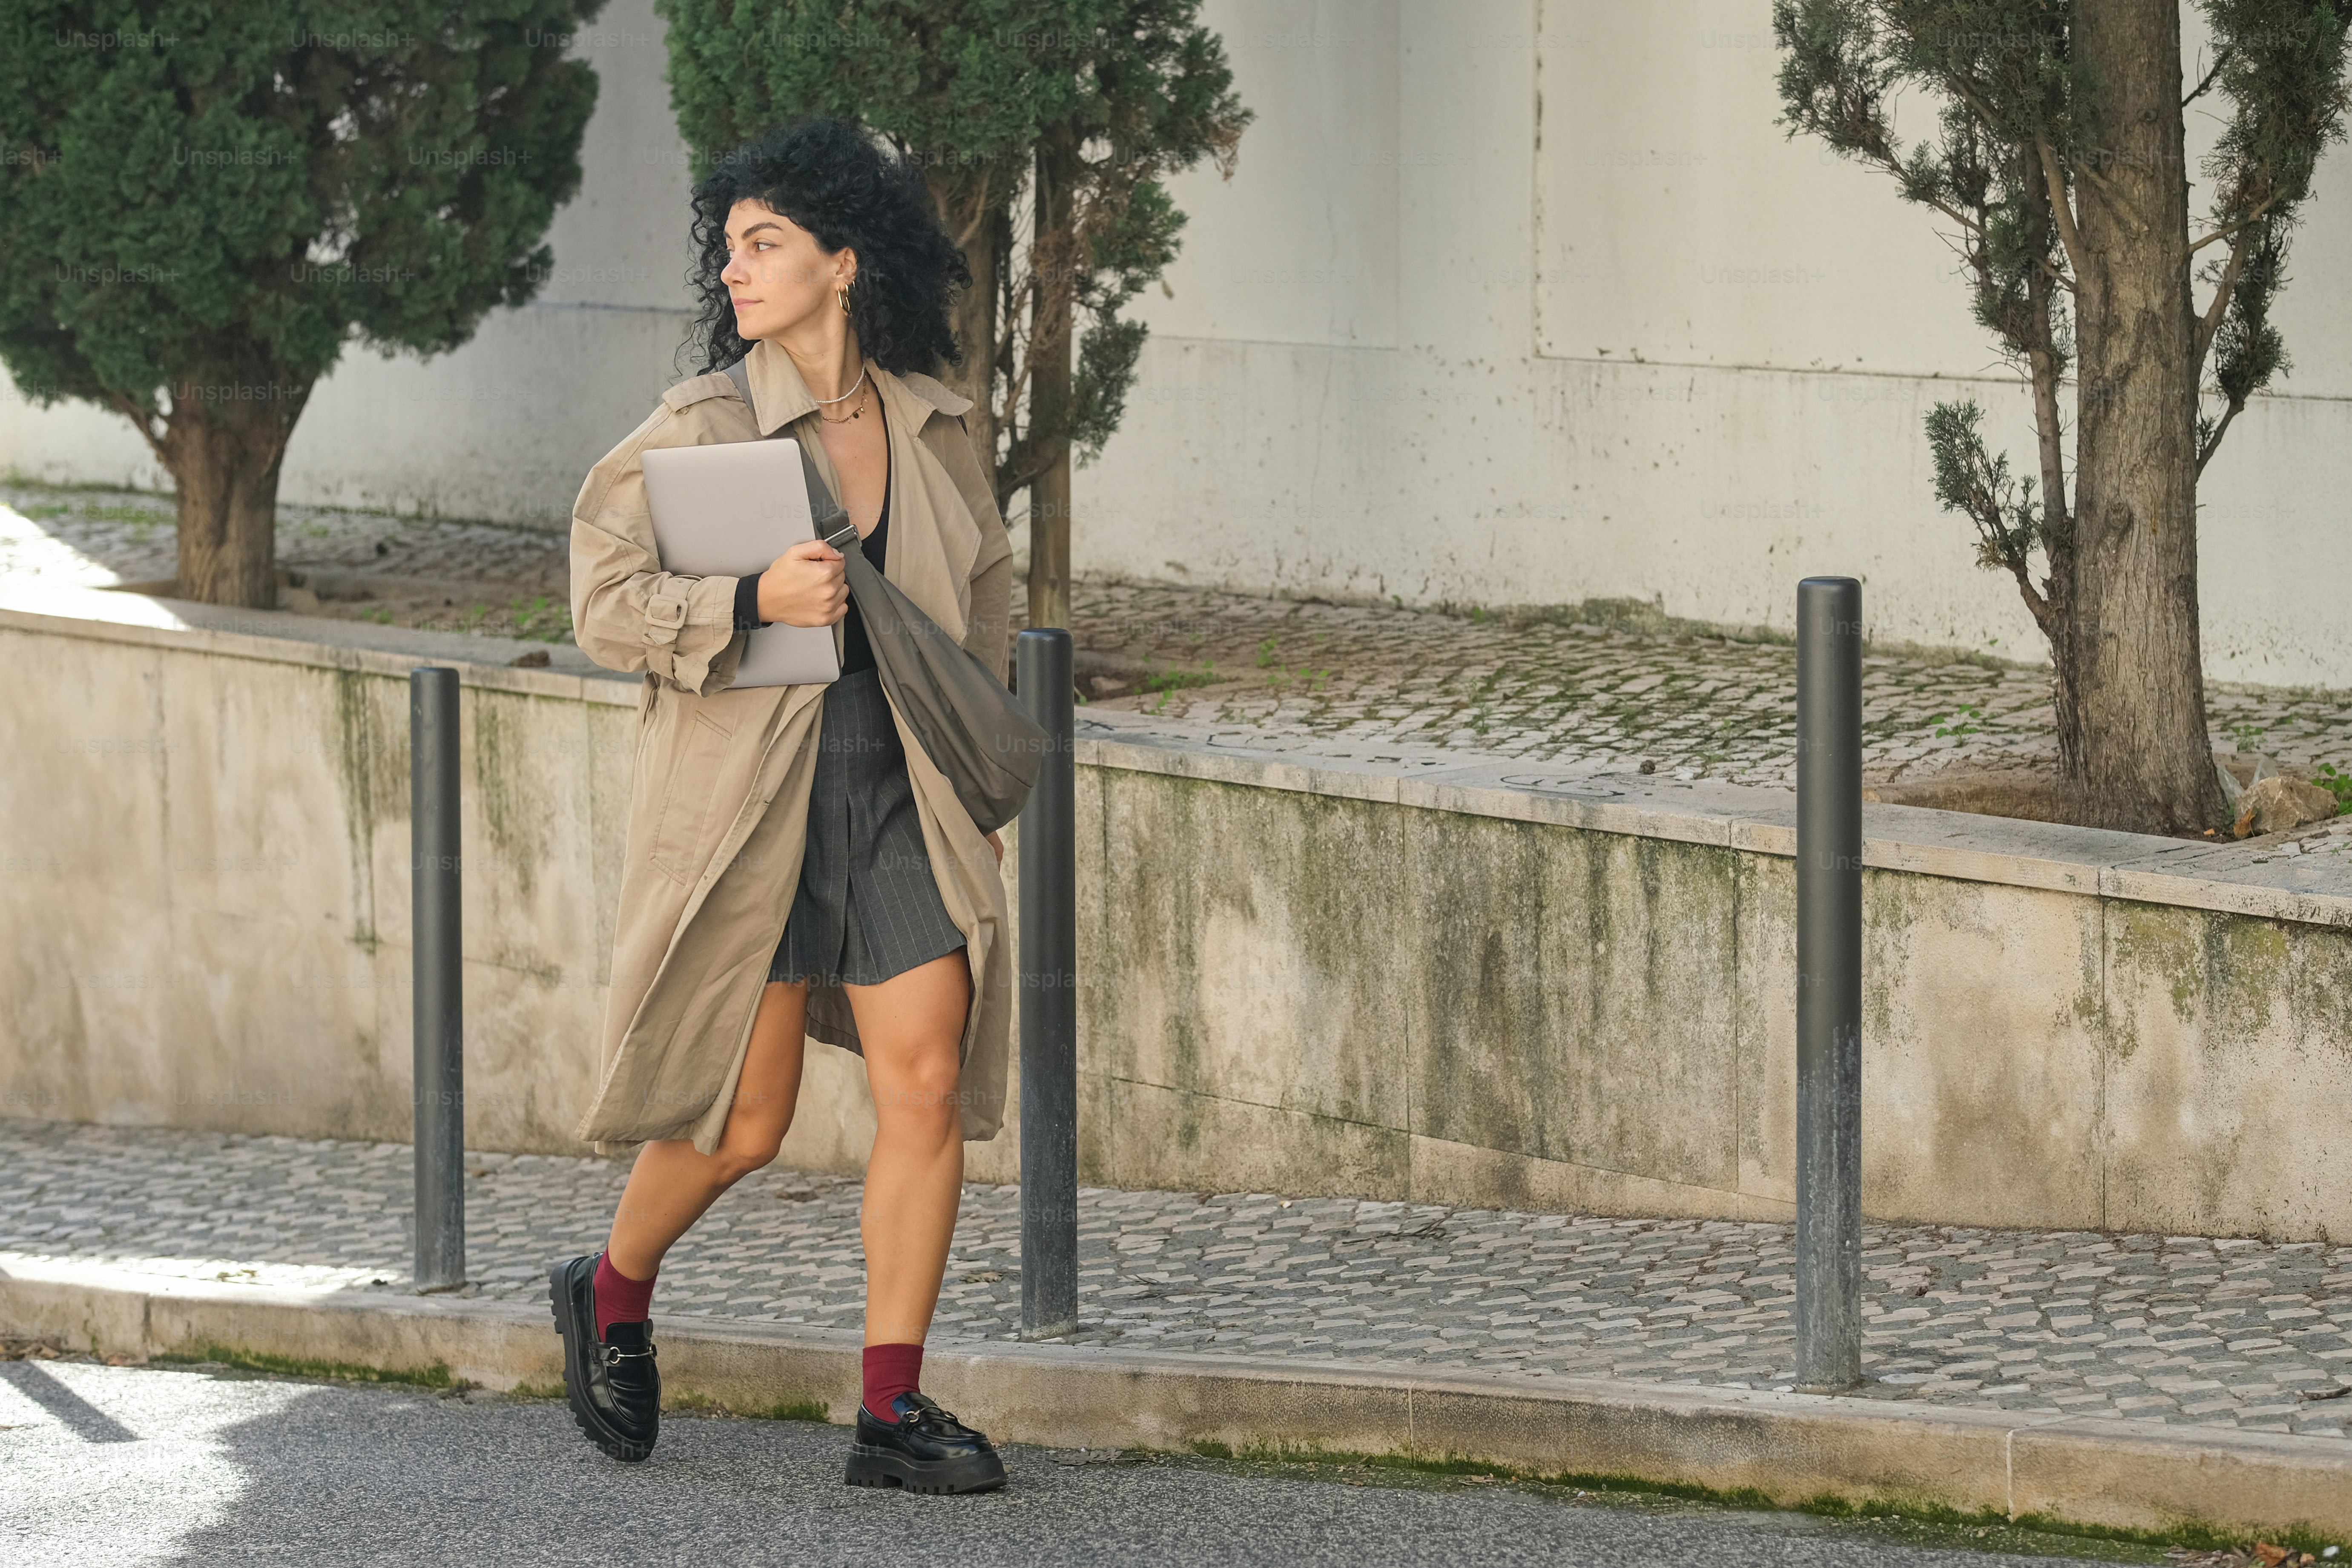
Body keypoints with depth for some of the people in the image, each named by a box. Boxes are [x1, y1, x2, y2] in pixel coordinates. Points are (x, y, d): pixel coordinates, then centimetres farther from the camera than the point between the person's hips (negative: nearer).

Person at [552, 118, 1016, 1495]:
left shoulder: (932, 427, 7)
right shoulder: (701, 427, -5)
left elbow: (987, 583, 22)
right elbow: (606, 599, -10)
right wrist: (752, 602, -23)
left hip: (898, 797, 4)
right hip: (748, 800, -4)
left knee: (929, 1082, -7)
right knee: (746, 1121, 2)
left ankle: (893, 1408, -2)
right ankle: (612, 1294, 31)